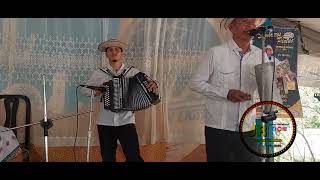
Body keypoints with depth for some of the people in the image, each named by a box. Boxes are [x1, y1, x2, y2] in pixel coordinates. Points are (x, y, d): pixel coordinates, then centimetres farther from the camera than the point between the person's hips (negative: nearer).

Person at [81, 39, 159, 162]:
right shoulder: (99, 73, 5)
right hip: (105, 123, 2)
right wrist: (95, 91, -10)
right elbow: (84, 89, 11)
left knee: (134, 158, -6)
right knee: (108, 158, 11)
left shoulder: (132, 72, 2)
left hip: (126, 122, -1)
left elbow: (146, 81, -2)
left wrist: (153, 84, -25)